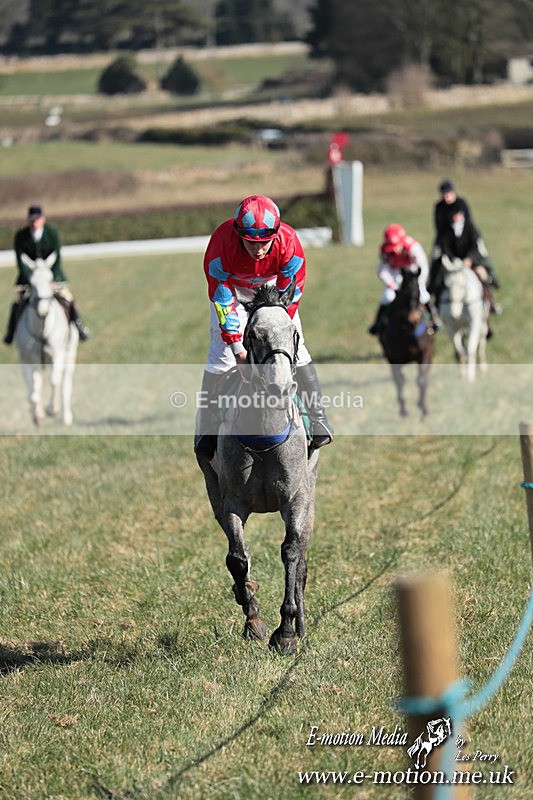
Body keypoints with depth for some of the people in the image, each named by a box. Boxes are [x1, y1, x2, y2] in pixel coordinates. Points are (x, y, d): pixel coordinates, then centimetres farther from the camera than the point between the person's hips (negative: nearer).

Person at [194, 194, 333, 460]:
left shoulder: (288, 244, -35)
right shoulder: (221, 245, -37)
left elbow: (291, 295, -22)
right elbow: (222, 300, -27)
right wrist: (236, 345, -28)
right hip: (232, 288, -1)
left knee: (294, 349, -9)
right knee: (221, 356, -11)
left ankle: (317, 420, 1)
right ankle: (205, 431, -1)